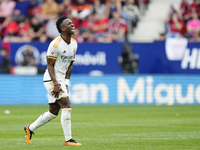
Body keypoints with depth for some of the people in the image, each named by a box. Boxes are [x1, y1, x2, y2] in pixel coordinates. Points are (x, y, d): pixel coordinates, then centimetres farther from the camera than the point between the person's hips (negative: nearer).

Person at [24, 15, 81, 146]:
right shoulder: (56, 44, -16)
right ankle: (68, 139, -12)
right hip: (52, 79, -9)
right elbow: (50, 65, -15)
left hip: (62, 79, 9)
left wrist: (66, 83, 6)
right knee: (67, 106, -16)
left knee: (53, 112, 12)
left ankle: (30, 129, 30)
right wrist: (56, 84, -21)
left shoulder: (74, 43, 8)